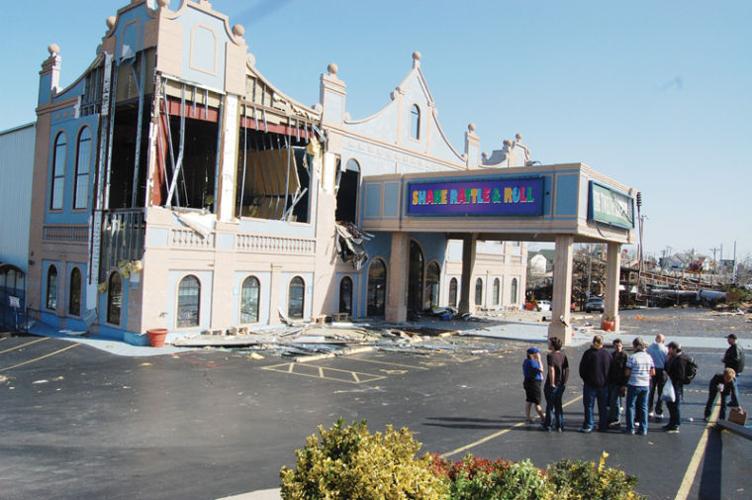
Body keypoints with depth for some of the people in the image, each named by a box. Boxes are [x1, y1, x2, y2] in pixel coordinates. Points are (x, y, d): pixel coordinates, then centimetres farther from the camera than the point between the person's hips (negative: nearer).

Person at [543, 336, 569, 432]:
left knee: (550, 405, 6)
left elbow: (551, 370, -24)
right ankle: (560, 426, 19)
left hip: (551, 385, -6)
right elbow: (567, 369, 6)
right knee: (558, 405, 16)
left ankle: (549, 425, 15)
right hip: (561, 385, 6)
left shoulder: (550, 355, -16)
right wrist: (564, 382, 11)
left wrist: (552, 384, -19)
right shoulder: (563, 355, 5)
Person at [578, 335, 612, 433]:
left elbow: (582, 369, -7)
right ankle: (603, 426, 15)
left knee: (589, 406, 3)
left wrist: (585, 379, 9)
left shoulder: (589, 353, -11)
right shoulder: (607, 354, 0)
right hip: (604, 384, 4)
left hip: (590, 384, -4)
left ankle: (588, 426, 2)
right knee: (603, 407, 11)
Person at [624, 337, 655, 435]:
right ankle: (643, 429, 14)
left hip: (633, 384, -4)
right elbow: (653, 372, 6)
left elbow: (627, 373, -11)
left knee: (631, 406, 7)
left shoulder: (632, 357, -13)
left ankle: (630, 428, 10)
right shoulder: (649, 357, 2)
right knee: (643, 407, 11)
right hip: (645, 385, 4)